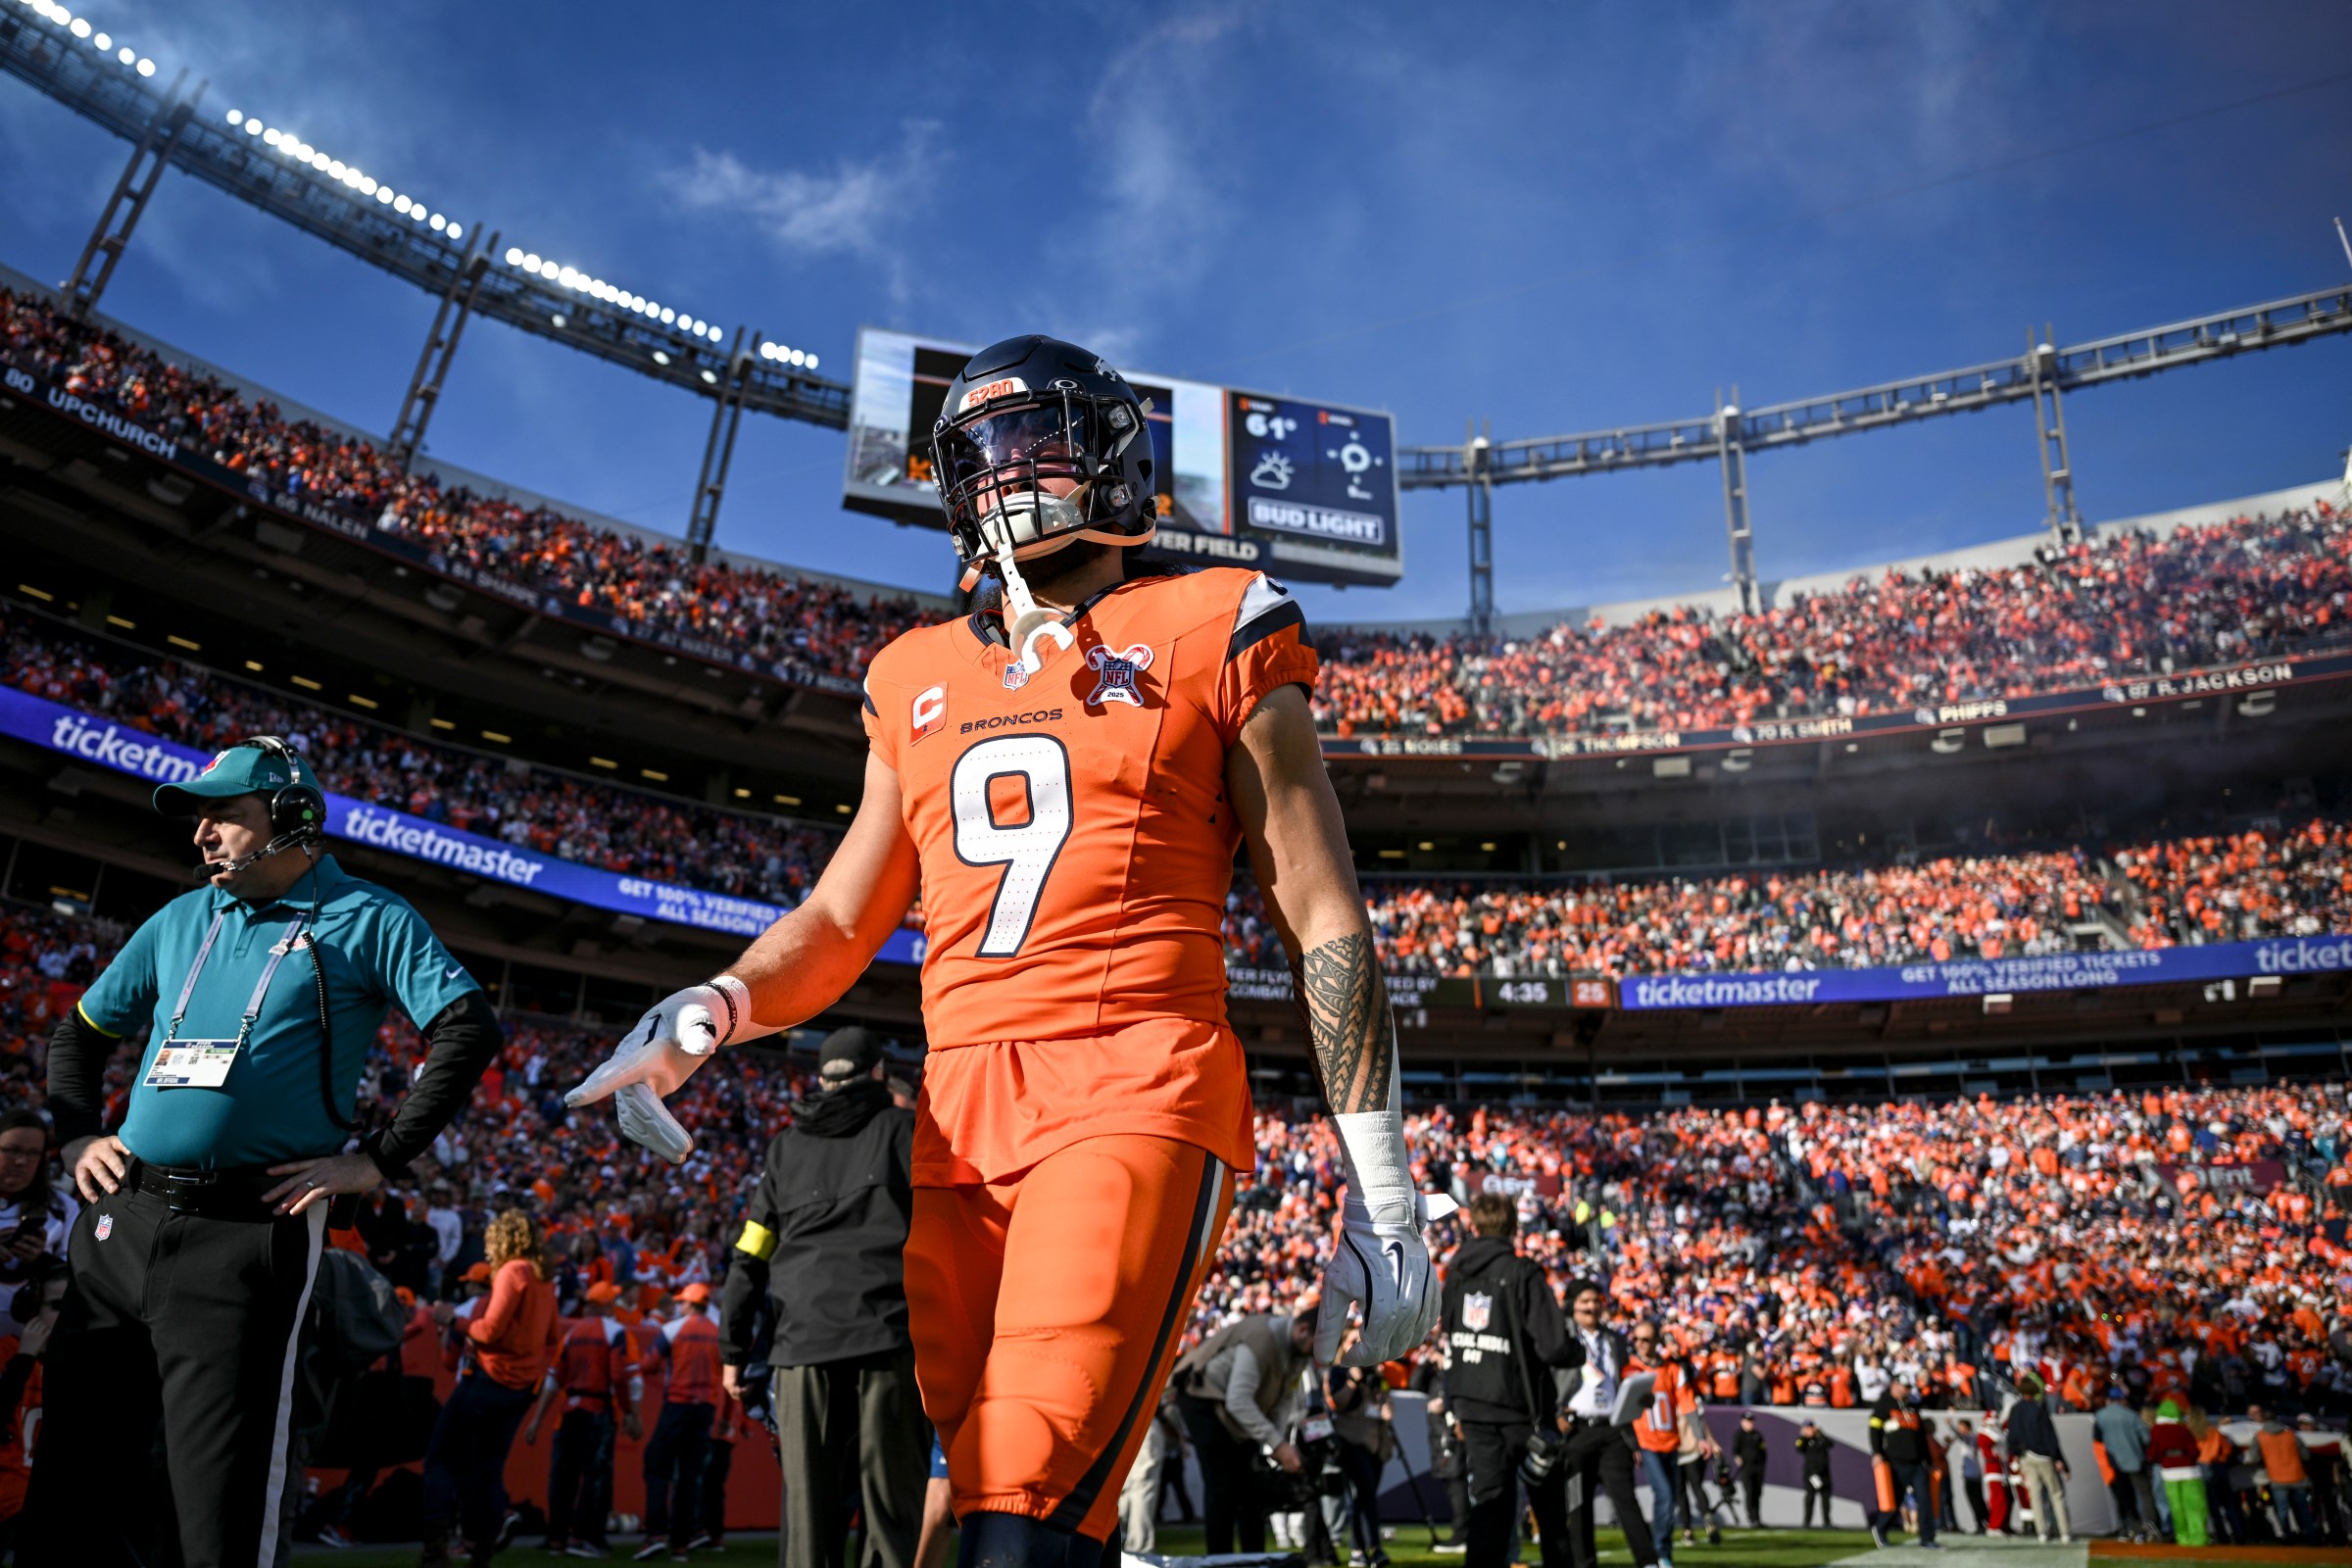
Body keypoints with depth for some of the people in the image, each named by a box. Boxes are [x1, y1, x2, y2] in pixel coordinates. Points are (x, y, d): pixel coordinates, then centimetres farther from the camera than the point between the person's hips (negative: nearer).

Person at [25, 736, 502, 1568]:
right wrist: (77, 1138, 13)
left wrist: (377, 1160, -15)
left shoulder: (366, 918, -2)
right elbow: (80, 1031, 29)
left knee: (219, 1498, -3)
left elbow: (470, 1030, -12)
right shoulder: (181, 920, 17)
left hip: (248, 1236, -6)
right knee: (70, 1459, 13)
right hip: (118, 1220, 6)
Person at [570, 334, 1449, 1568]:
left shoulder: (1209, 636, 6)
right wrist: (711, 1009, 3)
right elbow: (843, 920, 24)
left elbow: (1324, 921, 3)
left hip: (1135, 1097, -5)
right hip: (959, 1125, 5)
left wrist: (1380, 1189, -1)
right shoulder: (921, 680, 20)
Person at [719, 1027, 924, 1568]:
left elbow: (749, 1257, 16)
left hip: (803, 1341, 3)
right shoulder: (902, 1128, 9)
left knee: (808, 1501, 7)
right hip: (887, 1334, -3)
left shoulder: (787, 1145, 18)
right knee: (892, 1497, -1)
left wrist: (734, 1349, 21)